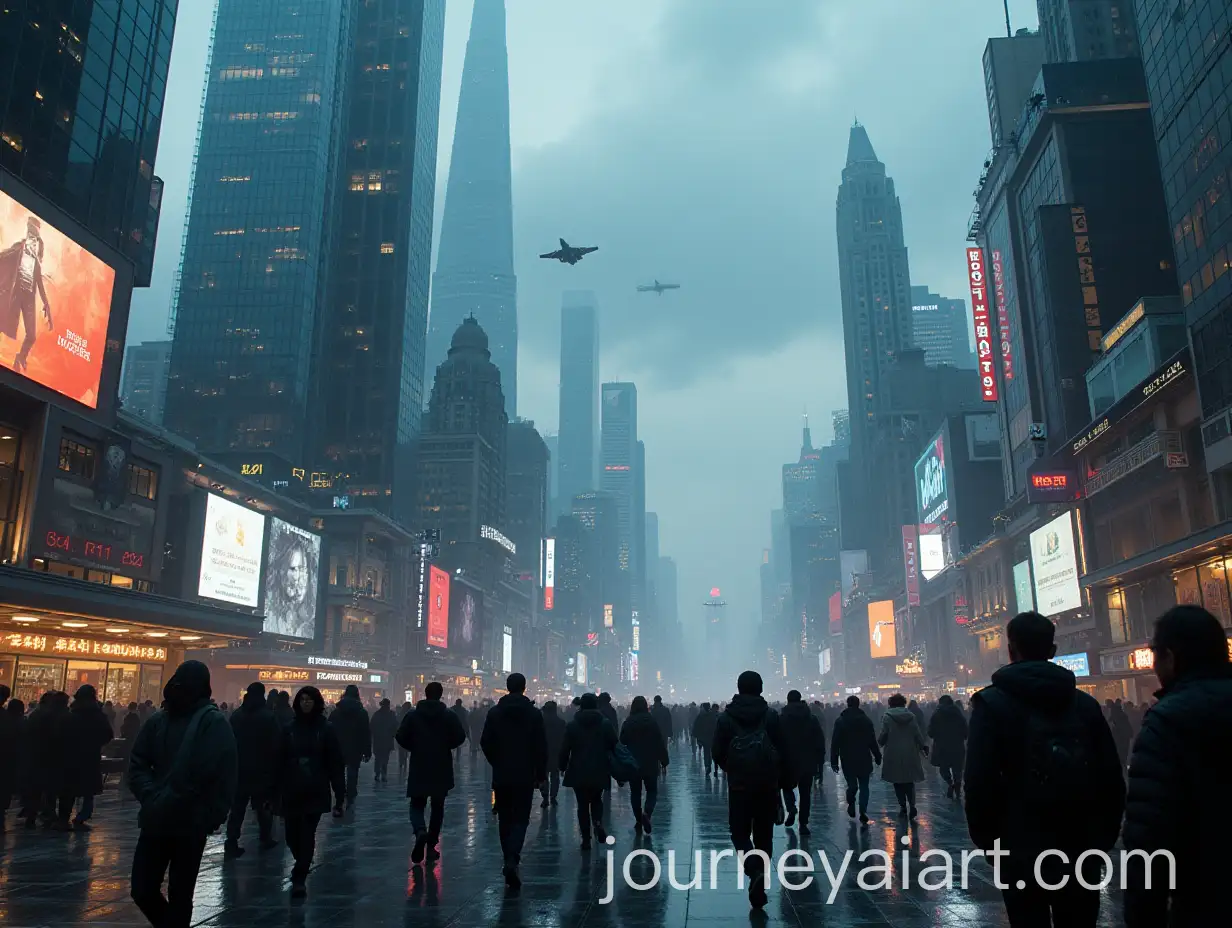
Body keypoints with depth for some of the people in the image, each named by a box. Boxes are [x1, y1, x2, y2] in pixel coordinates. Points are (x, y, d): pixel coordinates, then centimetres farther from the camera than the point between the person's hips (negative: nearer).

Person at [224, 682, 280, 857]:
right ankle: (265, 838, 18)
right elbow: (276, 743, -12)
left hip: (239, 768, 3)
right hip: (262, 769, -3)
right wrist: (275, 765, -1)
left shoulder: (236, 715, 3)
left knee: (237, 806, 6)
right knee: (263, 805, 11)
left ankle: (231, 843, 0)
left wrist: (234, 763, 14)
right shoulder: (268, 716, -10)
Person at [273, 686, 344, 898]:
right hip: (291, 792, 3)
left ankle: (299, 878, 7)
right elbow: (279, 763, 4)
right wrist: (275, 792, 1)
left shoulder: (326, 729, -2)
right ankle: (302, 865, 38)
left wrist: (339, 796, -7)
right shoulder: (289, 730, 4)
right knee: (292, 836, 9)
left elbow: (336, 764, -3)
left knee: (307, 836, -6)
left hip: (315, 793, -2)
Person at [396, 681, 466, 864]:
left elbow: (401, 737, -6)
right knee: (437, 807, 13)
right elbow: (460, 737, -10)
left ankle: (420, 832, -21)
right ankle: (431, 846, 13)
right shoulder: (450, 715, -3)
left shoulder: (412, 715, -2)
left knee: (417, 805, 8)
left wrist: (414, 748, 12)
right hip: (442, 769, 0)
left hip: (418, 768, 0)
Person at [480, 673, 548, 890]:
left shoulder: (494, 712, -1)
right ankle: (511, 861, -18)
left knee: (505, 819, 14)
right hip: (525, 776, -2)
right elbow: (541, 747, -5)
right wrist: (541, 774, 4)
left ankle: (510, 860, 19)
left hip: (501, 775, 2)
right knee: (521, 819, 0)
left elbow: (485, 743, 0)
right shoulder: (534, 714, -5)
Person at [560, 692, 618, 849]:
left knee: (582, 804, 8)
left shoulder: (572, 725, -2)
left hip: (578, 773, -1)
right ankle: (598, 822, -8)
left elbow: (564, 749, -2)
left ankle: (586, 839, 5)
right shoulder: (606, 724, -1)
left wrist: (563, 767, 9)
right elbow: (614, 746, 0)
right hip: (599, 772, 1)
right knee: (596, 800, 19)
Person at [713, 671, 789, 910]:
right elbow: (783, 752, -2)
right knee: (763, 835, 14)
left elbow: (718, 754, 0)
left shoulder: (725, 718, -2)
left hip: (739, 785, -1)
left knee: (740, 833, 9)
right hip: (768, 785, 1)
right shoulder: (771, 716, -1)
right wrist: (781, 781, 9)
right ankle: (759, 883, 15)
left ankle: (755, 871, -16)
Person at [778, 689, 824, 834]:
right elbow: (820, 741, 2)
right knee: (805, 793, 10)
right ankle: (803, 824, 8)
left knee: (788, 787, 19)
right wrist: (819, 758, 7)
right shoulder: (812, 719, 3)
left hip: (788, 762, -2)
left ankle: (791, 808, -8)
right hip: (808, 762, 2)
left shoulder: (780, 718, -4)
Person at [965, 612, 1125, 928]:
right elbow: (1112, 779, 4)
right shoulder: (1085, 703, 3)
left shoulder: (993, 702, -9)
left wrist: (984, 837, -1)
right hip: (1082, 848, 4)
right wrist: (1104, 836, 14)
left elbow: (979, 781, -14)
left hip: (1022, 850, -4)